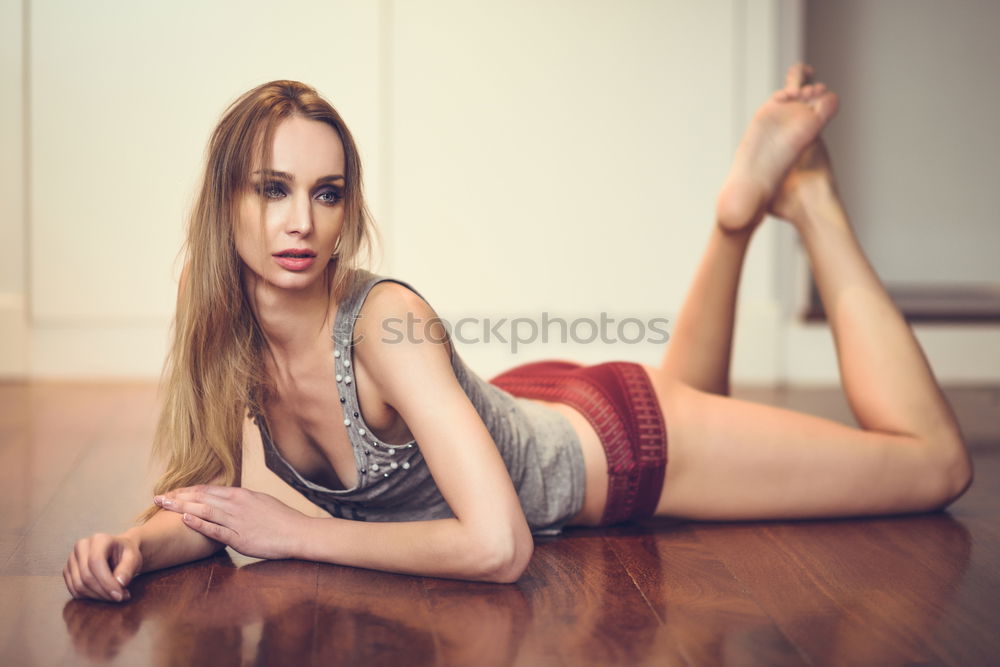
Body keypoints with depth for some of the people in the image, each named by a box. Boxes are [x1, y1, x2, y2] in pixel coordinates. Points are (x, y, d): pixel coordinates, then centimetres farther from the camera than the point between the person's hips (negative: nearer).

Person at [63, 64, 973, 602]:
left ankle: (804, 196, 18)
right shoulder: (225, 329, -19)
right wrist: (135, 544, -32)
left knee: (937, 465, 9)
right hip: (524, 414, 6)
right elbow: (204, 496, -10)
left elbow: (499, 546, -44)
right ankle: (738, 214, 38)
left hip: (615, 447, -6)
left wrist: (299, 534, -37)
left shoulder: (383, 320, -38)